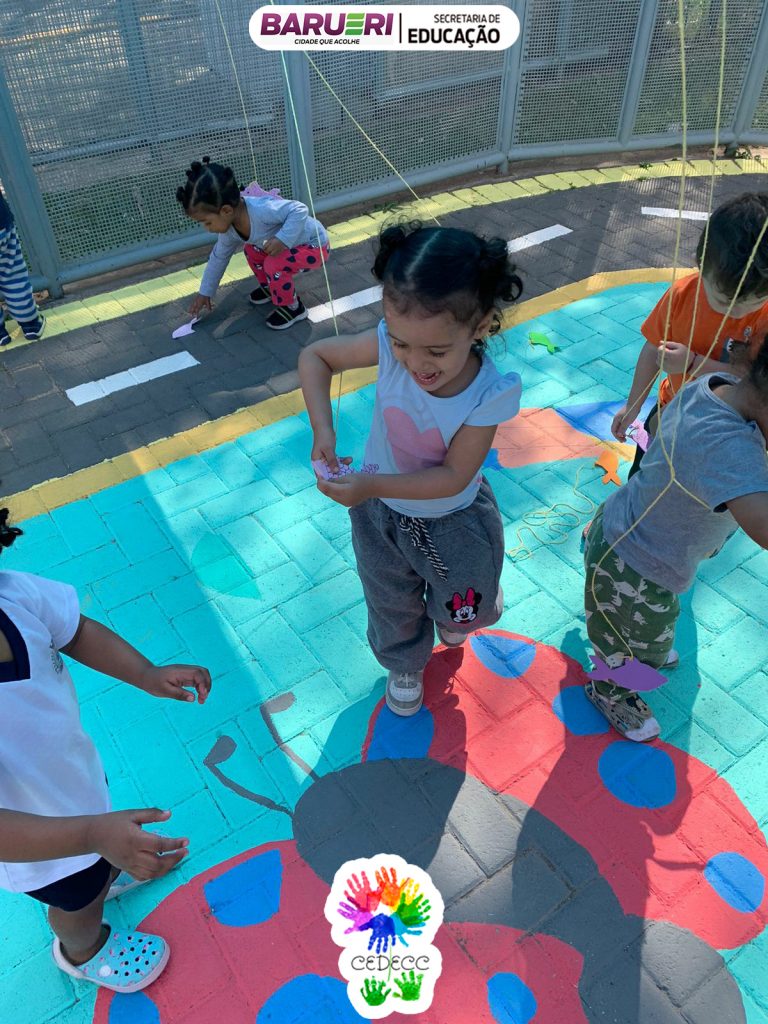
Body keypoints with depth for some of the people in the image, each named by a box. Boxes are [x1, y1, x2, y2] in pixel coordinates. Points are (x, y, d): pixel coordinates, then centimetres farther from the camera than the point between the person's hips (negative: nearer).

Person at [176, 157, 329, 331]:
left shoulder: (261, 209, -36)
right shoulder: (229, 229, -6)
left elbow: (299, 210, -32)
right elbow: (218, 257, 8)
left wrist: (283, 239, -43)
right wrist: (205, 292, 13)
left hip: (315, 246, -9)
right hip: (290, 245, 9)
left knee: (274, 264, -28)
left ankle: (293, 308, -5)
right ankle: (270, 287, 31)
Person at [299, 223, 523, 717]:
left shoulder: (488, 395, -34)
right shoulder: (392, 345, -29)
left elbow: (453, 476, -29)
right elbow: (314, 356, -15)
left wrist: (373, 484, -40)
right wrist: (323, 428, -28)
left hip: (452, 520, -2)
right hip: (379, 512, 2)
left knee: (462, 614, 24)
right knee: (391, 606, 26)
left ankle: (453, 620, 63)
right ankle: (405, 665, 58)